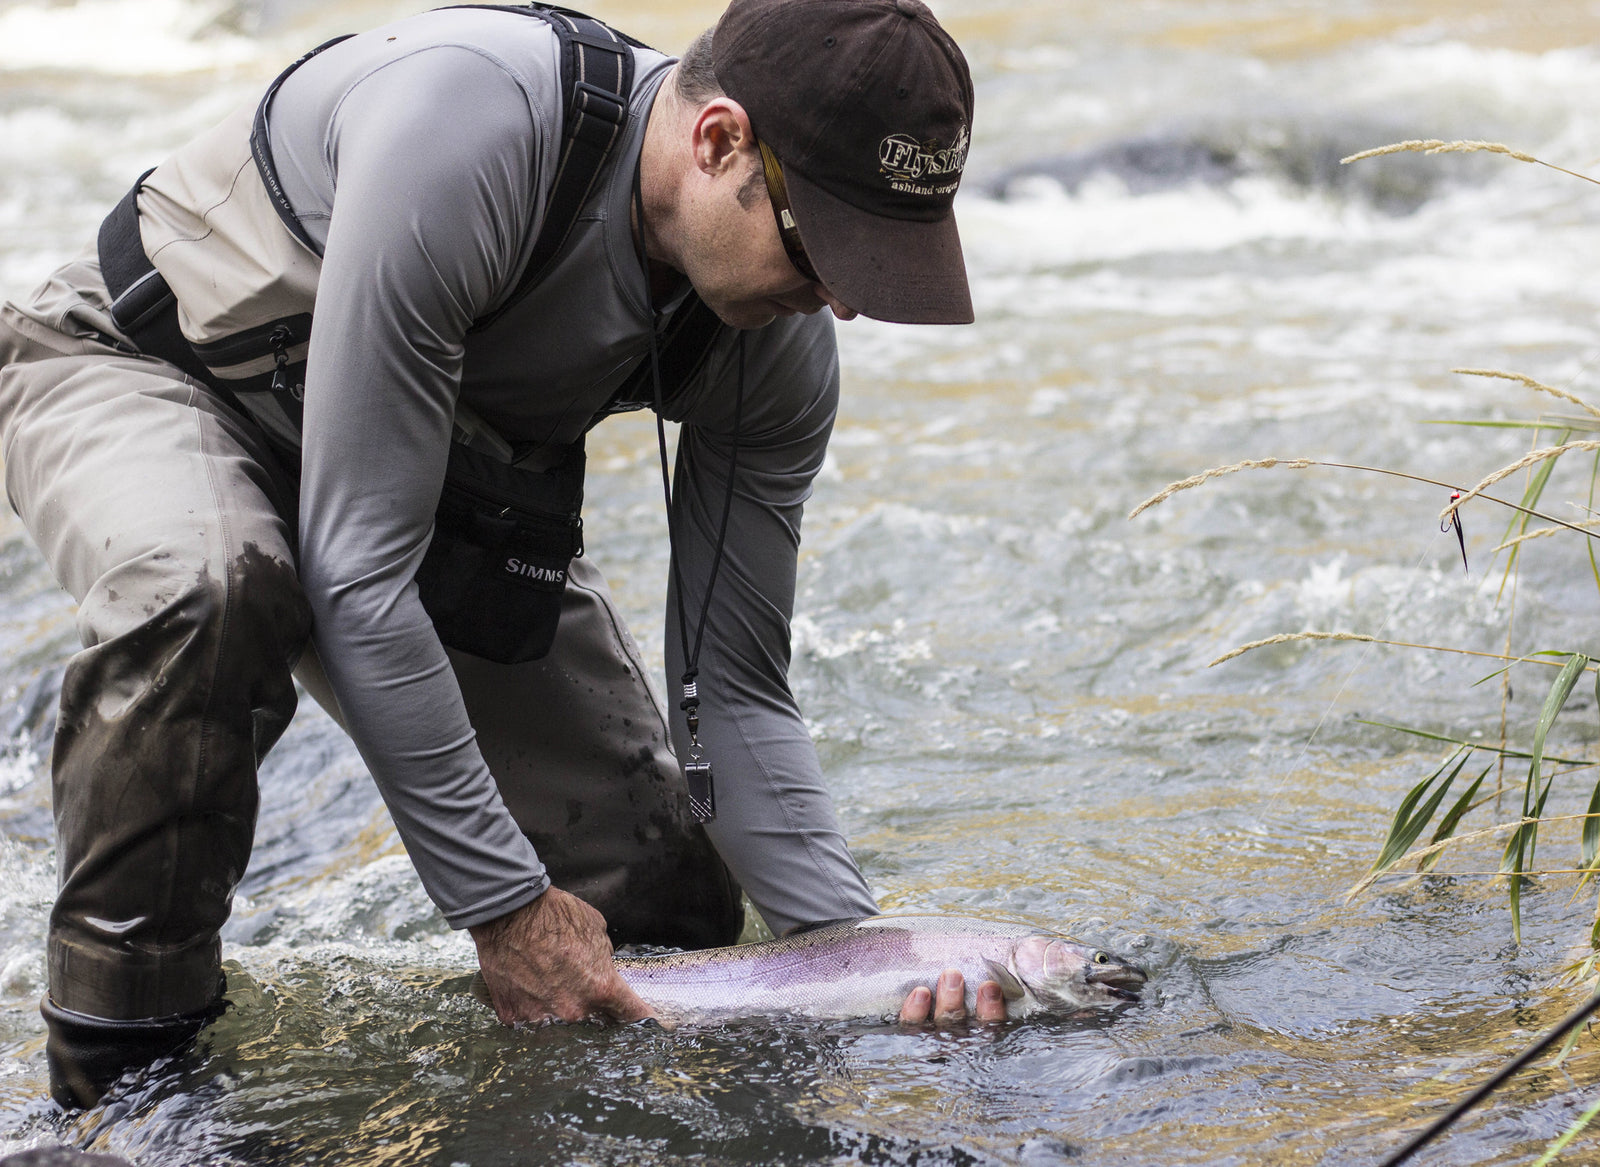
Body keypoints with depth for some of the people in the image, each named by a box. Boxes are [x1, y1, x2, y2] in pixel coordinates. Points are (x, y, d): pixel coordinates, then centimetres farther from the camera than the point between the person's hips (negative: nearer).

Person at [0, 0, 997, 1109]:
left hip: (437, 470, 5)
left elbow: (736, 689, -9)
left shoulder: (781, 351, -18)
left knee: (668, 915, -3)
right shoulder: (468, 120, -40)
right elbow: (356, 568, -38)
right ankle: (121, 1079, -25)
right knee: (207, 586, -43)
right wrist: (504, 902, -33)